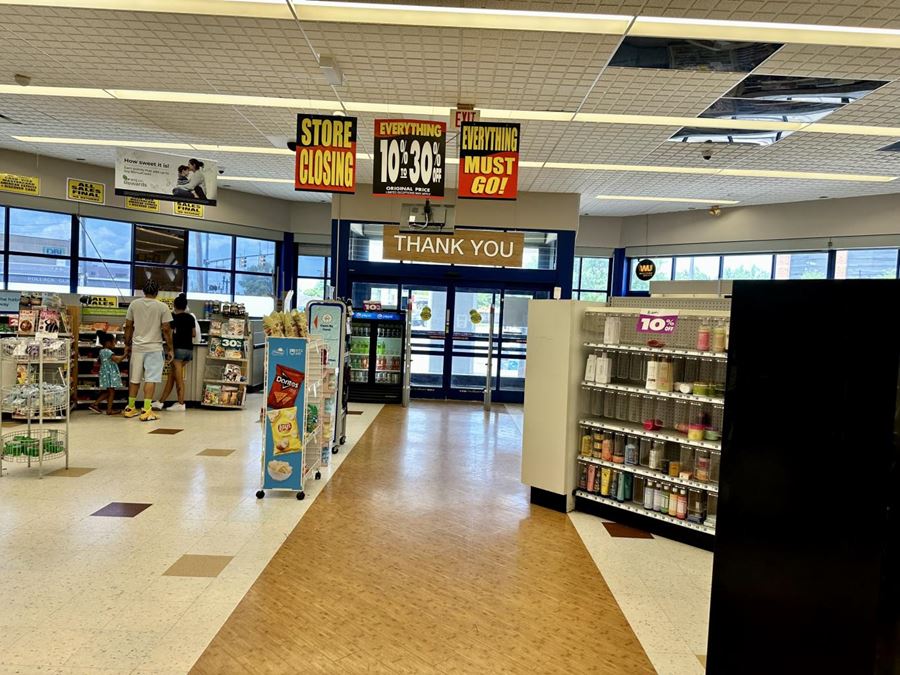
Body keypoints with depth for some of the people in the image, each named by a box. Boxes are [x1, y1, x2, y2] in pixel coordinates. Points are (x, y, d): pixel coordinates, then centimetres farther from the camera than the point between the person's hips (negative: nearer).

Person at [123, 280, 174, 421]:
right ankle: (146, 411, -6)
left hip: (137, 347, 4)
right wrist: (170, 349, 2)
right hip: (154, 348, -4)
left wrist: (127, 345, 18)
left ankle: (130, 408, 23)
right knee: (151, 378, -3)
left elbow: (128, 326, 7)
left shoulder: (134, 304, 4)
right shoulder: (162, 307, -5)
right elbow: (166, 330, -6)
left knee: (135, 378, 14)